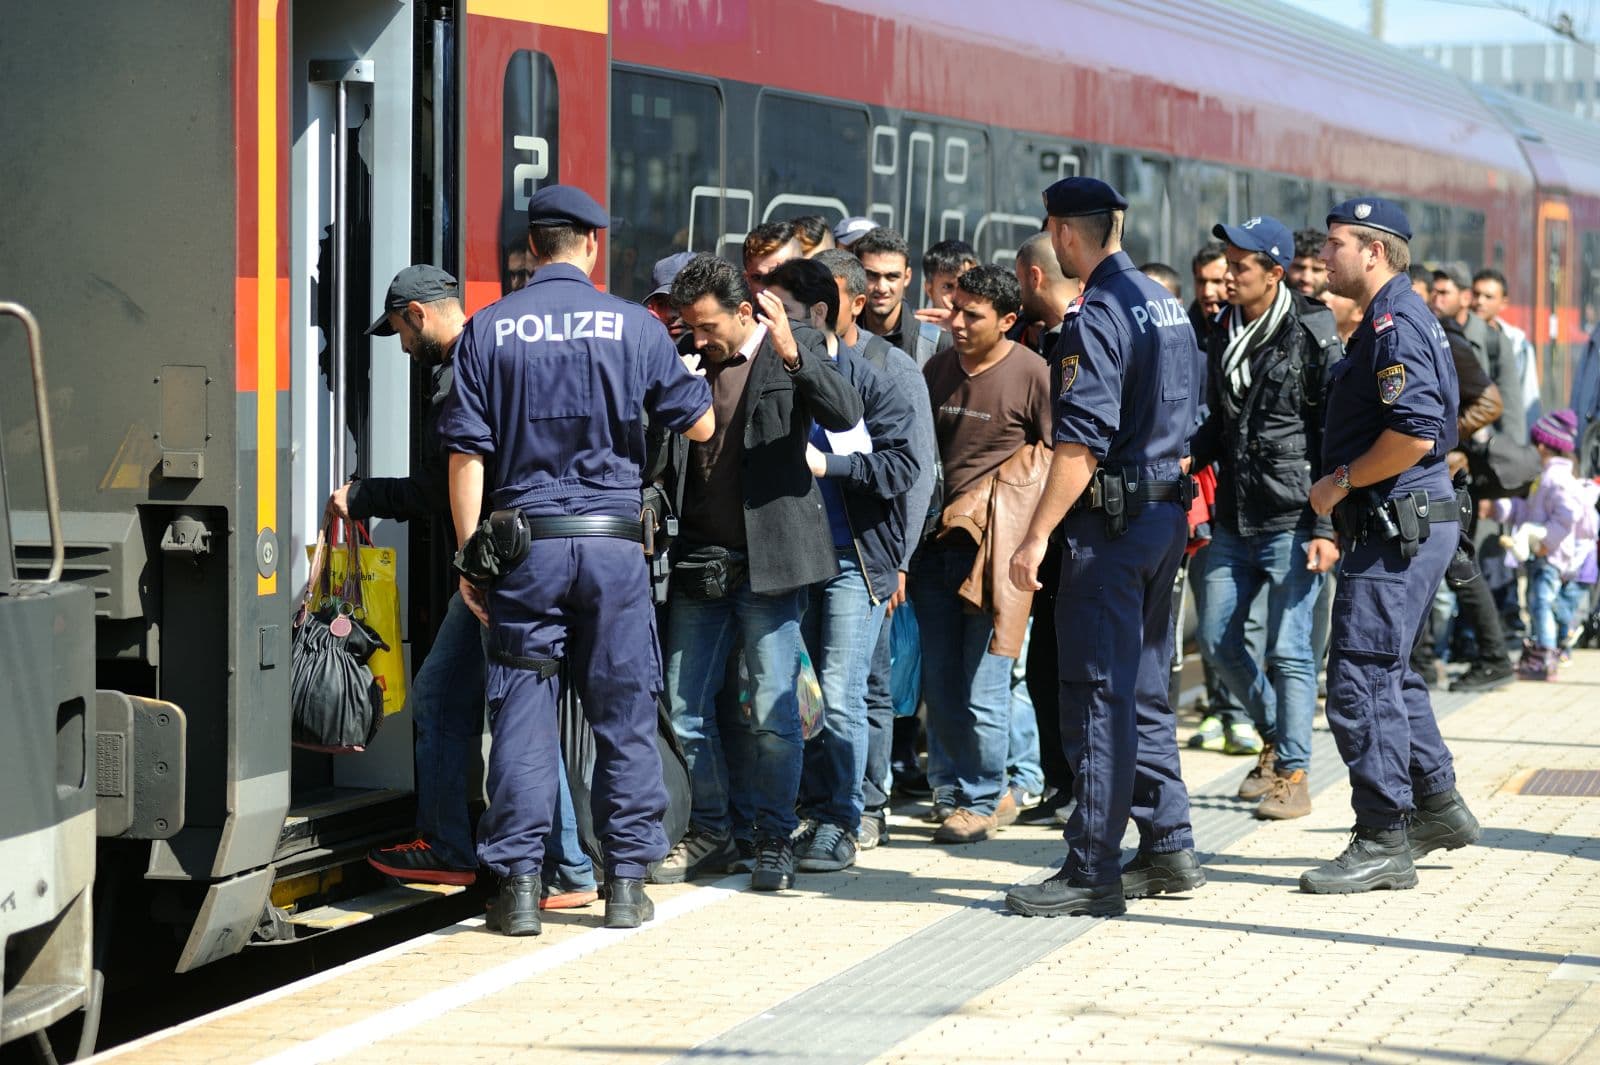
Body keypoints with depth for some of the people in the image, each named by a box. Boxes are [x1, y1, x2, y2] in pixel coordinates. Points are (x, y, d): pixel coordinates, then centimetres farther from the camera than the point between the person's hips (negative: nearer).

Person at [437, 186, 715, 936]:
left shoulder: (488, 330, 0)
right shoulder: (634, 326, 0)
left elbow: (466, 455, -2)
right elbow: (700, 426, 7)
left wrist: (469, 556, 3)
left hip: (523, 544, 0)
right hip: (612, 542, 0)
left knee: (522, 712, 3)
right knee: (624, 711, 8)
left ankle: (518, 883, 1)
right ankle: (626, 880, 10)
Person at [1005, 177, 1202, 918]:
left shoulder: (1098, 315, -15)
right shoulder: (1164, 305, 13)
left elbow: (1082, 440, -21)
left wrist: (1037, 536, -20)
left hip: (1113, 520, -9)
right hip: (1166, 511, 9)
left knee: (1097, 694, -6)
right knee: (1143, 688, 16)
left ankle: (1093, 871, -5)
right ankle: (1167, 850, 19)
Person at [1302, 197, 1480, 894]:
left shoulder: (1395, 324, -16)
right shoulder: (1394, 319, 17)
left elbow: (1415, 433, -27)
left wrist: (1342, 482, -16)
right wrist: (1345, 492, 17)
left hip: (1399, 525, -11)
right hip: (1403, 523, 11)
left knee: (1360, 680, -8)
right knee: (1385, 670, 20)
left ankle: (1384, 841, -4)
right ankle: (1437, 805, 28)